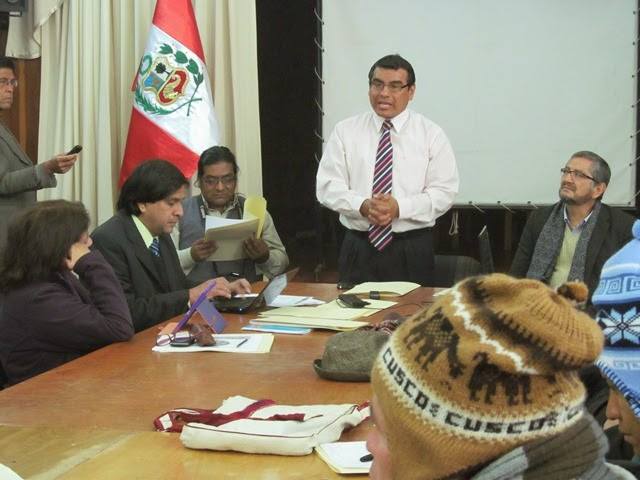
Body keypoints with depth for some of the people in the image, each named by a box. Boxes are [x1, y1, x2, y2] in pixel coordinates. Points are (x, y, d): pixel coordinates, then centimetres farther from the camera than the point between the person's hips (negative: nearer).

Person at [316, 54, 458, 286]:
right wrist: (363, 205, -18)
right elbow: (327, 186, 0)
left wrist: (400, 207, -18)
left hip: (412, 250, -1)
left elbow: (444, 192, -4)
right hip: (358, 247, 1)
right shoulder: (345, 131, 5)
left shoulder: (431, 134, 2)